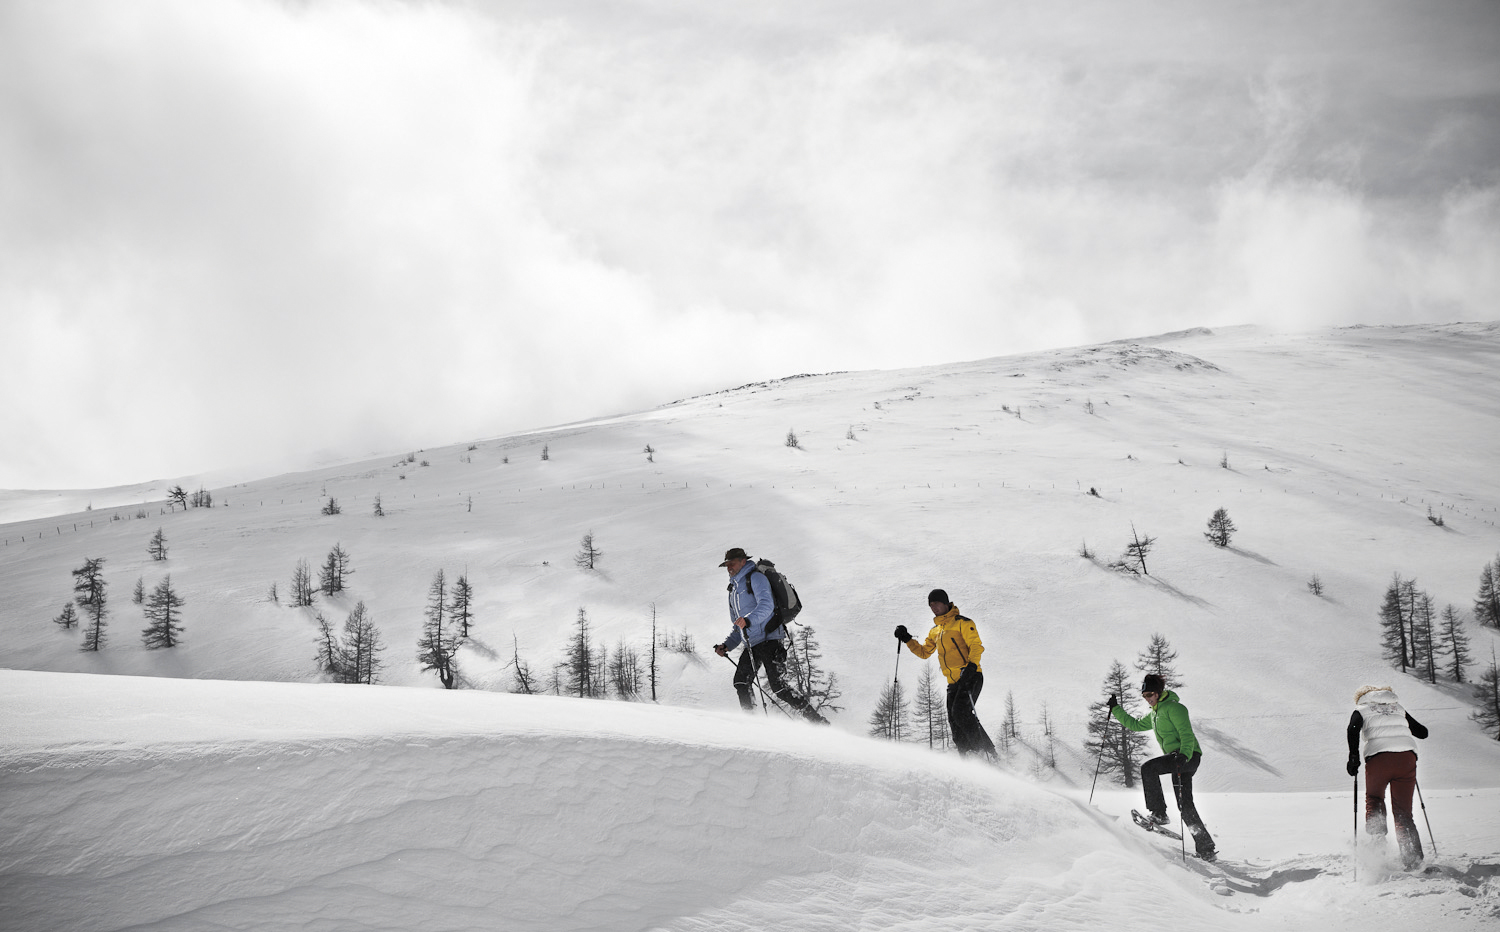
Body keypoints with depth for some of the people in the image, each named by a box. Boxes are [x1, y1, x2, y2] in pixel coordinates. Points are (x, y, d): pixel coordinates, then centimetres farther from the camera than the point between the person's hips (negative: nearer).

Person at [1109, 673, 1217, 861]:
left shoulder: (1173, 707, -7)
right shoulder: (1154, 714, 22)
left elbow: (1187, 733, -17)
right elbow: (1135, 725, 36)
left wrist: (1184, 755, -31)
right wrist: (1116, 710, 33)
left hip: (1189, 755, -10)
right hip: (1178, 757, 10)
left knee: (1148, 767, -24)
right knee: (1185, 805, 4)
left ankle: (1159, 813, -22)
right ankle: (1206, 848, 3)